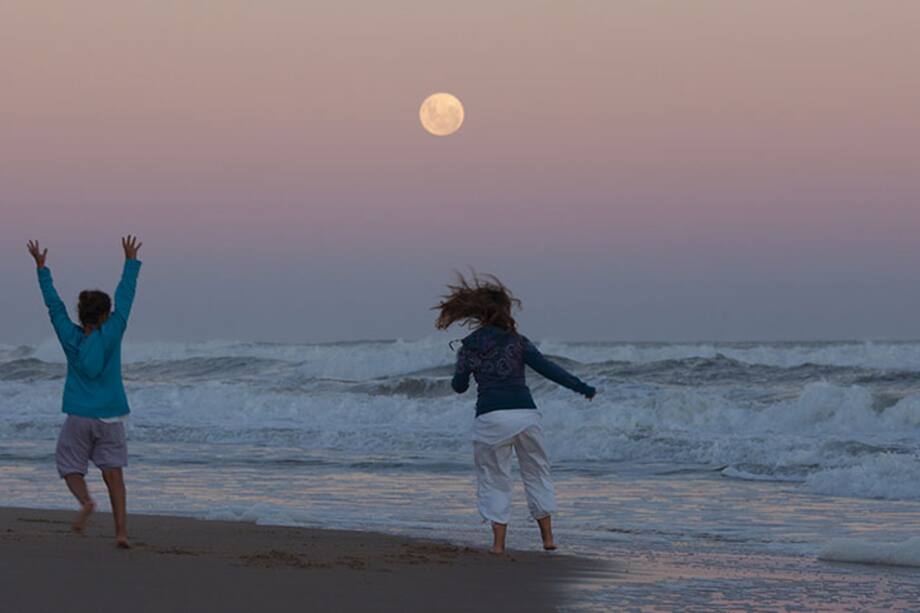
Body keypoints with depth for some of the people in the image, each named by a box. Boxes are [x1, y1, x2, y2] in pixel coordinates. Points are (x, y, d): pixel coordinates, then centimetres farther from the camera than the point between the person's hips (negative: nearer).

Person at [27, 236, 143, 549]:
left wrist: (41, 267, 16)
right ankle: (121, 531, -7)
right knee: (113, 473, 3)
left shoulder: (71, 337, -3)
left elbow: (54, 304, 6)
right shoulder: (111, 334, -5)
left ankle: (85, 501, -20)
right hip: (110, 416, 0)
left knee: (71, 467, 12)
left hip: (78, 417, 0)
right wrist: (131, 262, 12)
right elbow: (125, 297, 3)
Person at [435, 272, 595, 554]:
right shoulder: (515, 341, 5)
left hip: (490, 417, 0)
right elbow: (546, 367, -2)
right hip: (525, 413, 0)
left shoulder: (468, 347, 7)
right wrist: (581, 387, 2)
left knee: (494, 479, 10)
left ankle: (499, 542, 3)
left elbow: (459, 386, 14)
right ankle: (547, 536, 13)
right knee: (536, 473, 15)